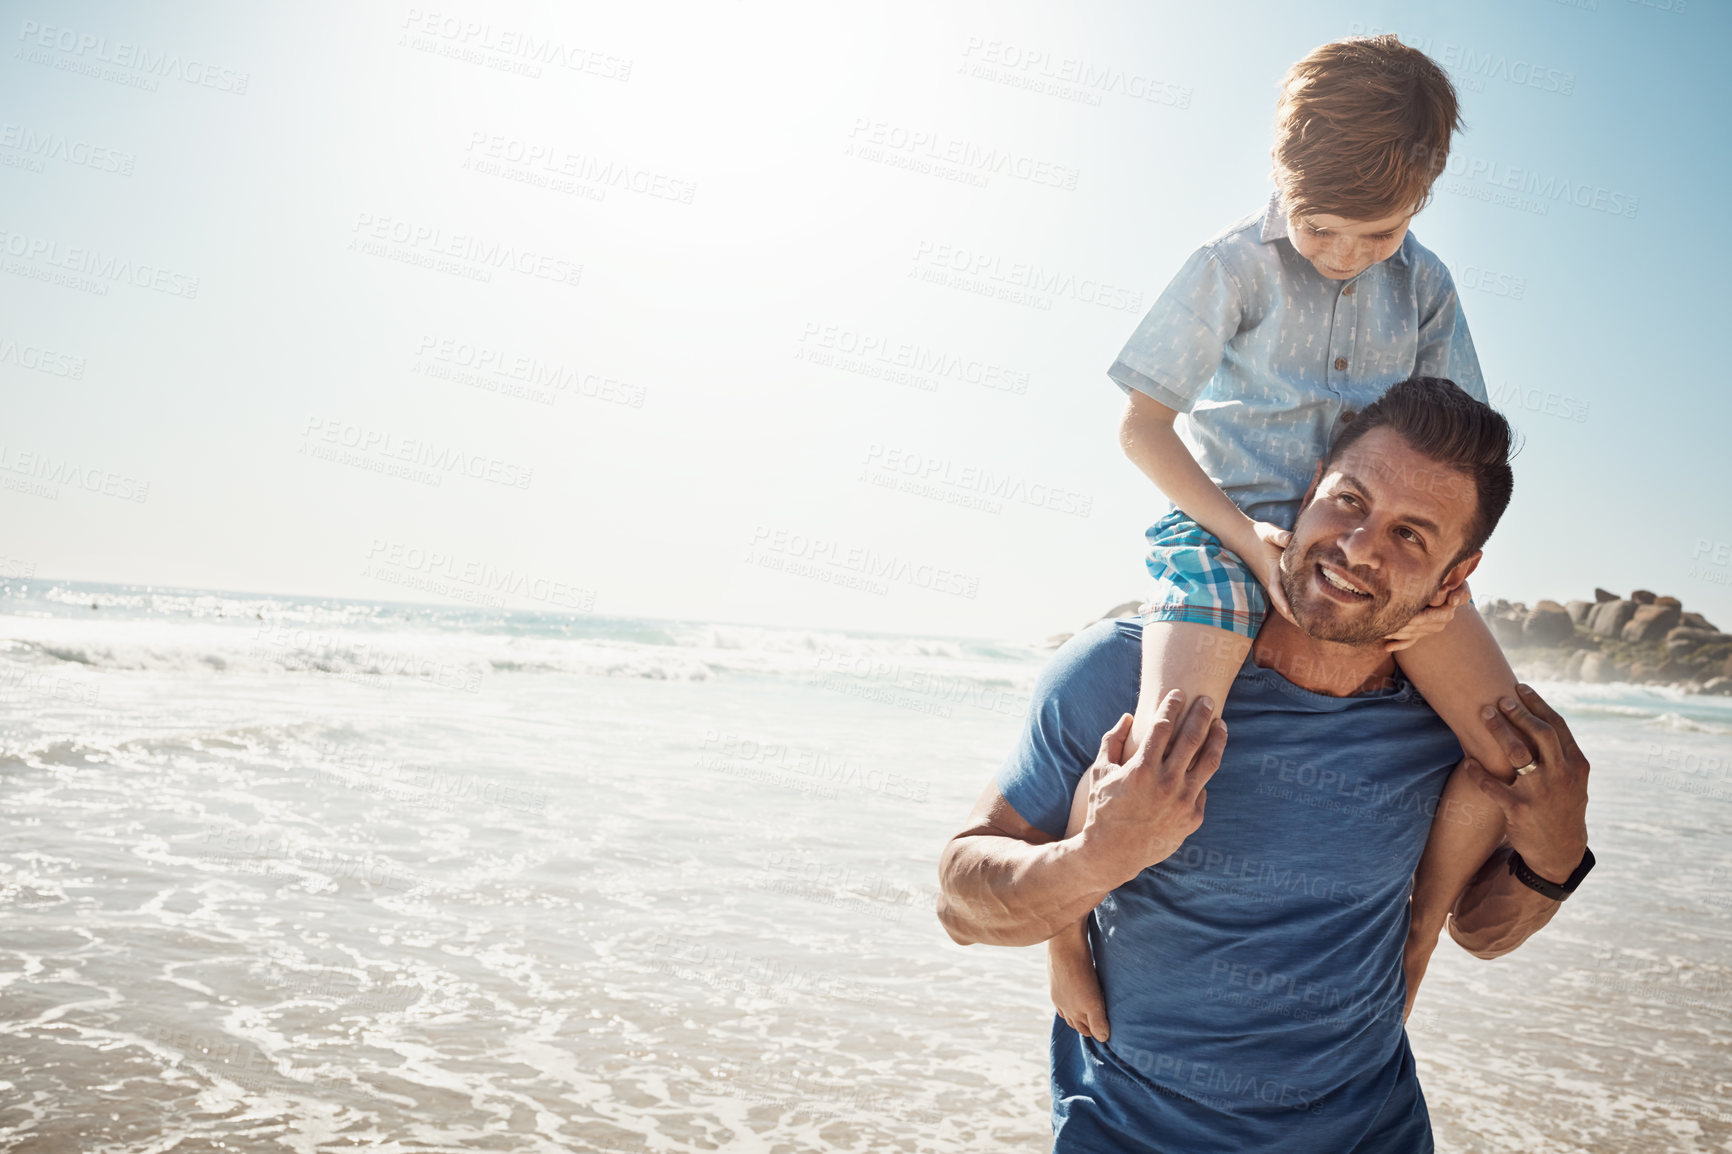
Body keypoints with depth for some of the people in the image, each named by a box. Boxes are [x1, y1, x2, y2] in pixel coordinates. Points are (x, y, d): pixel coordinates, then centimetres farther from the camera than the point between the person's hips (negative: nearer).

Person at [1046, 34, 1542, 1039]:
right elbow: (1143, 426, -4)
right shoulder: (1232, 267, -3)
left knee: (1526, 758, -5)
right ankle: (1065, 917, 2)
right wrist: (1248, 536, -14)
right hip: (1228, 524, -4)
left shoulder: (1425, 285, 10)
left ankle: (1420, 925, 20)